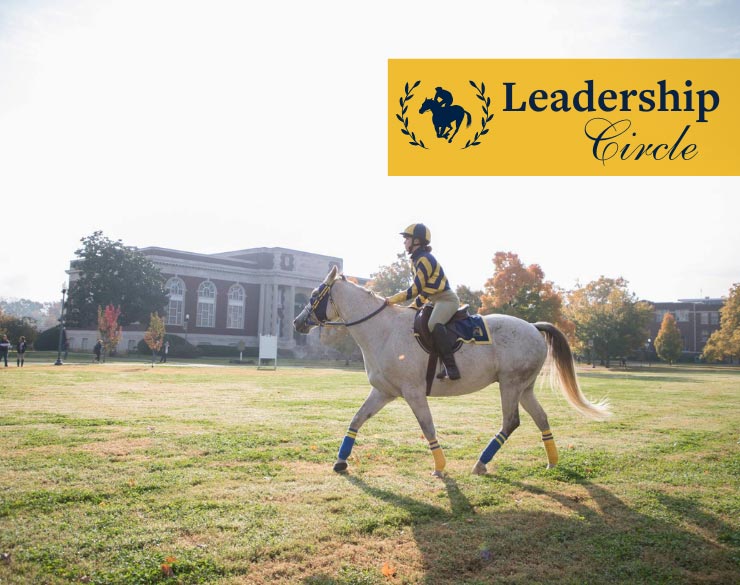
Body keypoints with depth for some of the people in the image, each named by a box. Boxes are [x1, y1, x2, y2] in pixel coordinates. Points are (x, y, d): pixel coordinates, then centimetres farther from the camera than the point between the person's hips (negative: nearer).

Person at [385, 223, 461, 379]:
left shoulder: (424, 259, -15)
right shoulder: (418, 259, 16)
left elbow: (416, 289, -18)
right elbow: (423, 290, 20)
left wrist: (393, 299, -12)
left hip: (447, 299, -11)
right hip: (436, 301, 11)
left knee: (434, 325, -36)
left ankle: (451, 366, -39)